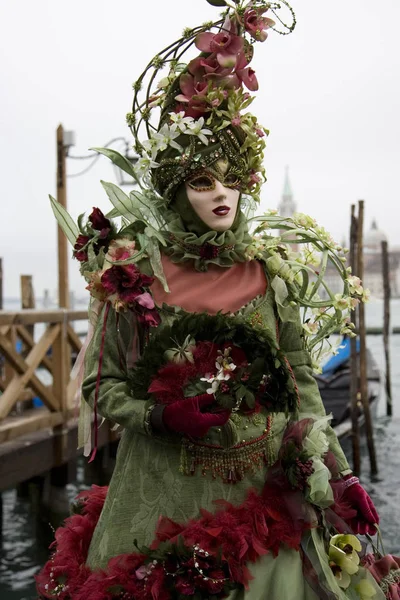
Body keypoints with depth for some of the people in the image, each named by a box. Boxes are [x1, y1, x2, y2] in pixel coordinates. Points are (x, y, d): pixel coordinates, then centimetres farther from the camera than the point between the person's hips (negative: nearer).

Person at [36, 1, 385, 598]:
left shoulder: (271, 271, 2)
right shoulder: (133, 274, -3)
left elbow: (301, 382, 5)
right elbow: (101, 382, 2)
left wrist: (338, 475, 0)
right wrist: (158, 416, -16)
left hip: (266, 484, 2)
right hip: (165, 487, -1)